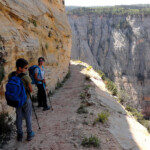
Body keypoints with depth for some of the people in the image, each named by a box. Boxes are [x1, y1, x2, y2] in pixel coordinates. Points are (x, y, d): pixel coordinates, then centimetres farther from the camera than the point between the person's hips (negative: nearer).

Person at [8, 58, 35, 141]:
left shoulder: (11, 75, -9)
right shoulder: (25, 77, -24)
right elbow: (30, 90, -15)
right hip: (26, 99, -4)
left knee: (18, 117, 16)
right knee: (28, 117, 13)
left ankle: (19, 135, 27)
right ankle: (29, 134, 26)